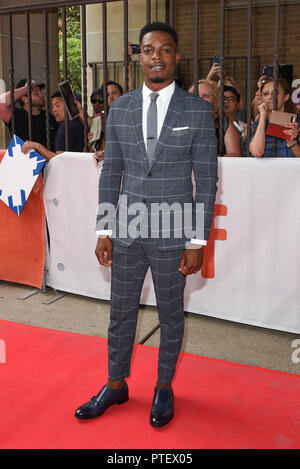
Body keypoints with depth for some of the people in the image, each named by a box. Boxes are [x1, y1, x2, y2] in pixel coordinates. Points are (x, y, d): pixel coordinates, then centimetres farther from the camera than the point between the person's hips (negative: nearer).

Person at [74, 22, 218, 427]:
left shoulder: (198, 110, -5)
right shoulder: (120, 109, 4)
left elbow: (207, 180, -5)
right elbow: (110, 172, 6)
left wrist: (198, 242, -9)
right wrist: (104, 231, 2)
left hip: (173, 234, -2)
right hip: (128, 232, 3)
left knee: (171, 315, 13)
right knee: (121, 314, 14)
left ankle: (164, 387, 35)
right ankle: (116, 386, 35)